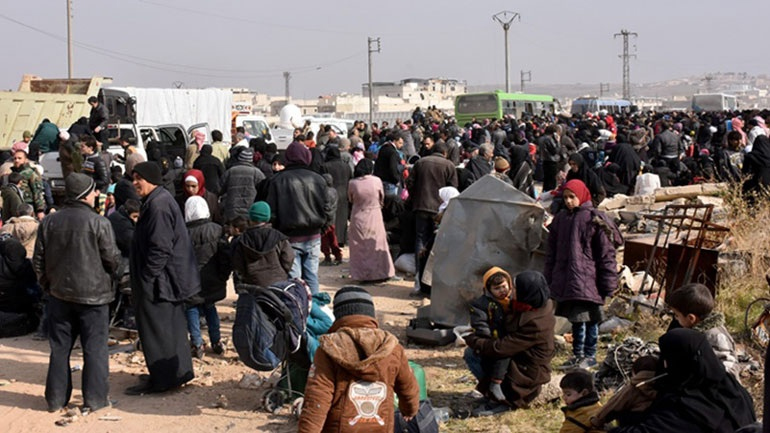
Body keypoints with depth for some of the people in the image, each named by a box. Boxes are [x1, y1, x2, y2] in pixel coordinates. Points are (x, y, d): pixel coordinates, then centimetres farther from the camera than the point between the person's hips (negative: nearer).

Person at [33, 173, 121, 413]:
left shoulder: (49, 222, 0)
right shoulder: (99, 223, -14)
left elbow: (39, 260, 6)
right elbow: (112, 259, -9)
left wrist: (48, 284, 19)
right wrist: (107, 276, 13)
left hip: (59, 294, 4)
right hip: (93, 294, -4)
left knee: (59, 347, 12)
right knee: (94, 347, 4)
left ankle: (56, 398, 18)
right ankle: (95, 398, 7)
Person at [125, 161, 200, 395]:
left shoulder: (158, 205, -19)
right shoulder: (159, 200, 14)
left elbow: (160, 247, -24)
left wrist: (147, 277, -20)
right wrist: (146, 276, 22)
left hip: (159, 280, -11)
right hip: (171, 279, 11)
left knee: (157, 328, -3)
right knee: (172, 326, 17)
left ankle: (162, 378, 3)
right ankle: (179, 371, 26)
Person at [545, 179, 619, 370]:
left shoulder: (594, 220, -7)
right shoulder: (561, 219, 11)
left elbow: (606, 254, -6)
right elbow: (552, 251, 17)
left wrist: (608, 283, -9)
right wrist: (550, 279, 15)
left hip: (587, 279, -6)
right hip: (565, 279, 6)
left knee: (588, 317, -2)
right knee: (575, 317, 14)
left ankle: (590, 356, 11)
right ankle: (577, 354, 25)